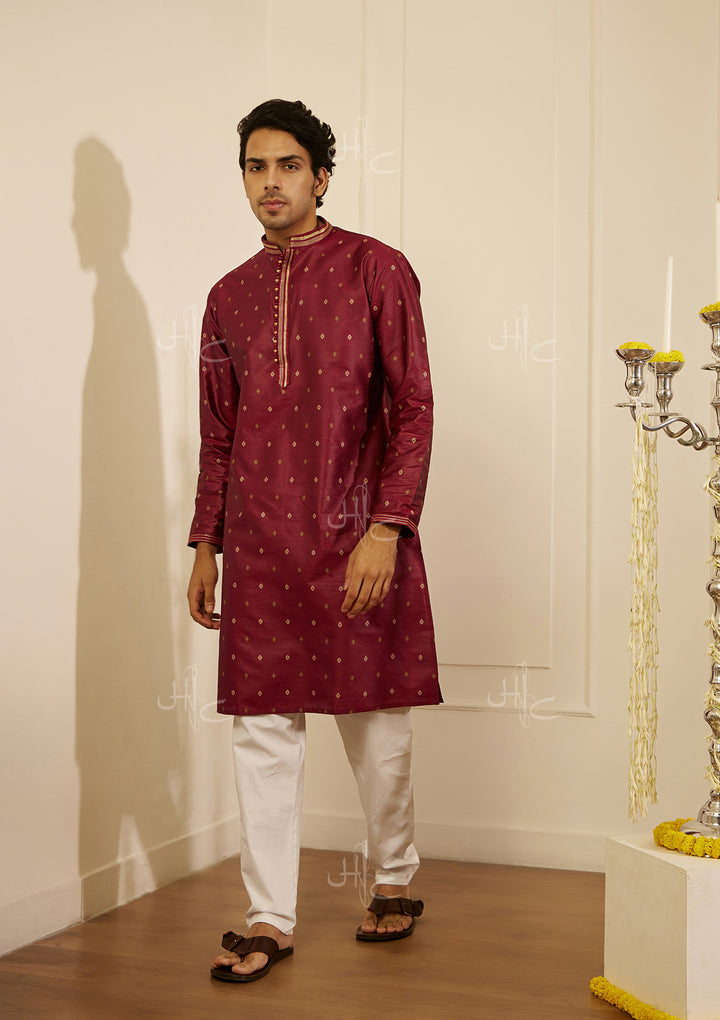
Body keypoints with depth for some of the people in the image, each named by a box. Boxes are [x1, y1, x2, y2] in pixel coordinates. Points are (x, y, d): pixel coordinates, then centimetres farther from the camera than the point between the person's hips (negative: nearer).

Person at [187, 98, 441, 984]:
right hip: (259, 546, 4)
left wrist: (387, 526, -14)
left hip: (355, 540, -3)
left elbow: (412, 408, -5)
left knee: (375, 721, 7)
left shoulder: (376, 270, 1)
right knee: (261, 727, 3)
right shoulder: (230, 296, 14)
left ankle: (394, 879, 29)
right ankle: (269, 919, 12)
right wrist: (205, 544, 13)